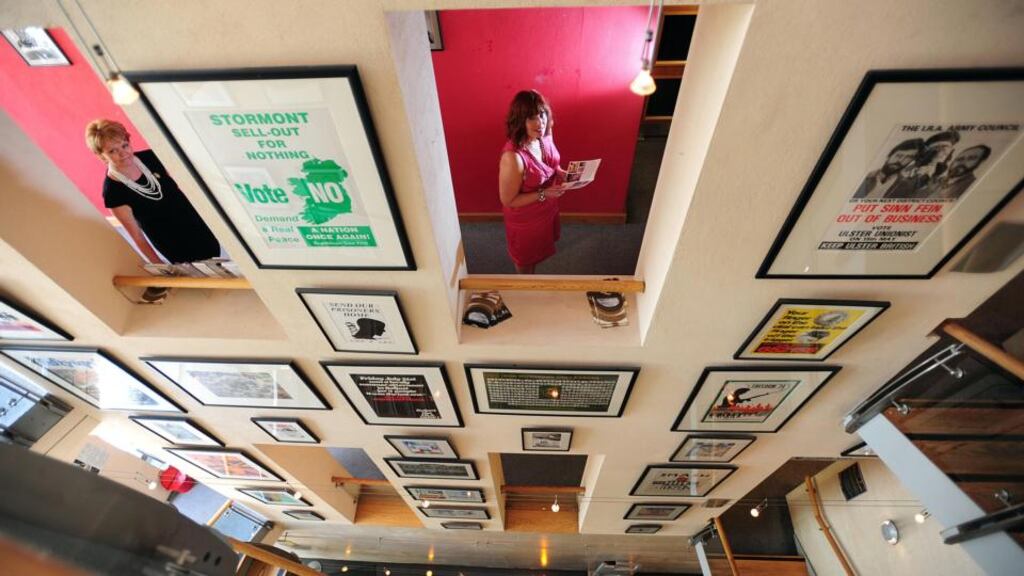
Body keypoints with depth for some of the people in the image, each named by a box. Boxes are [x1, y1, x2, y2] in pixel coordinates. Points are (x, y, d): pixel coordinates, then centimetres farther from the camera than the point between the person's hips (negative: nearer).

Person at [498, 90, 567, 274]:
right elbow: (508, 200, -27)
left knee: (538, 250, 32)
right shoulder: (513, 157, -38)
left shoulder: (545, 137, -14)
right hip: (524, 218, -7)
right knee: (525, 255, 22)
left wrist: (561, 173, -13)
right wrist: (543, 194, -31)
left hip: (546, 210, 7)